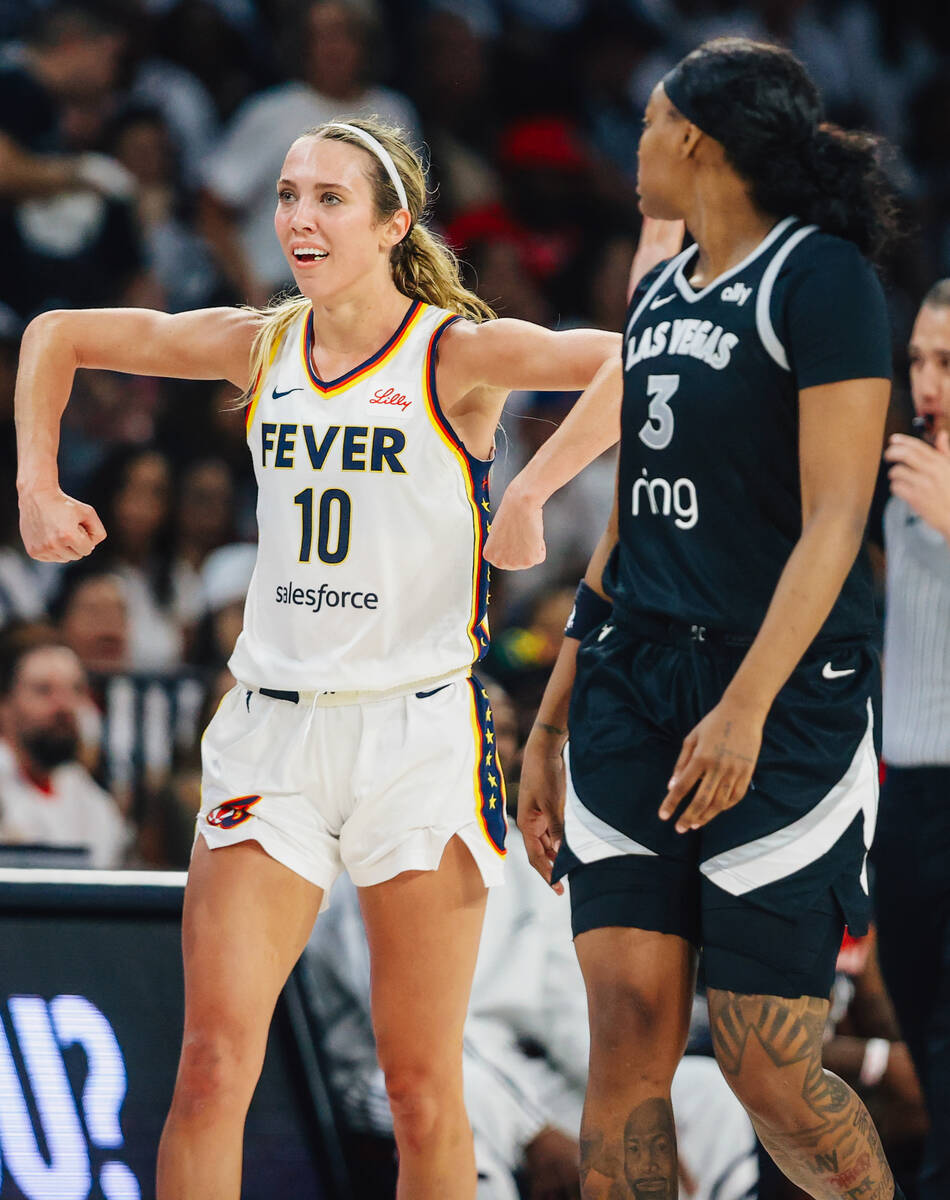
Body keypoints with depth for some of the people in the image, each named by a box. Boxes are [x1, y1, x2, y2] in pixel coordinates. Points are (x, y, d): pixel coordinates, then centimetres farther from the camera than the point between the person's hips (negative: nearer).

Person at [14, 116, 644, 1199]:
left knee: (422, 1092, 1)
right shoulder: (261, 347, 7)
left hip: (417, 732, -3)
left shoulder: (455, 356, -6)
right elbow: (59, 337, 19)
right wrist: (38, 488, 8)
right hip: (271, 731, 3)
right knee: (211, 1067, -7)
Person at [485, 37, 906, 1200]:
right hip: (635, 686, 7)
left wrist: (745, 709, -24)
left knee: (767, 1068, -6)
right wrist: (551, 722, 18)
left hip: (783, 700, -7)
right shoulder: (661, 292, 17)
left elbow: (834, 523, -15)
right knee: (627, 1043, -2)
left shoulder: (820, 277, -8)